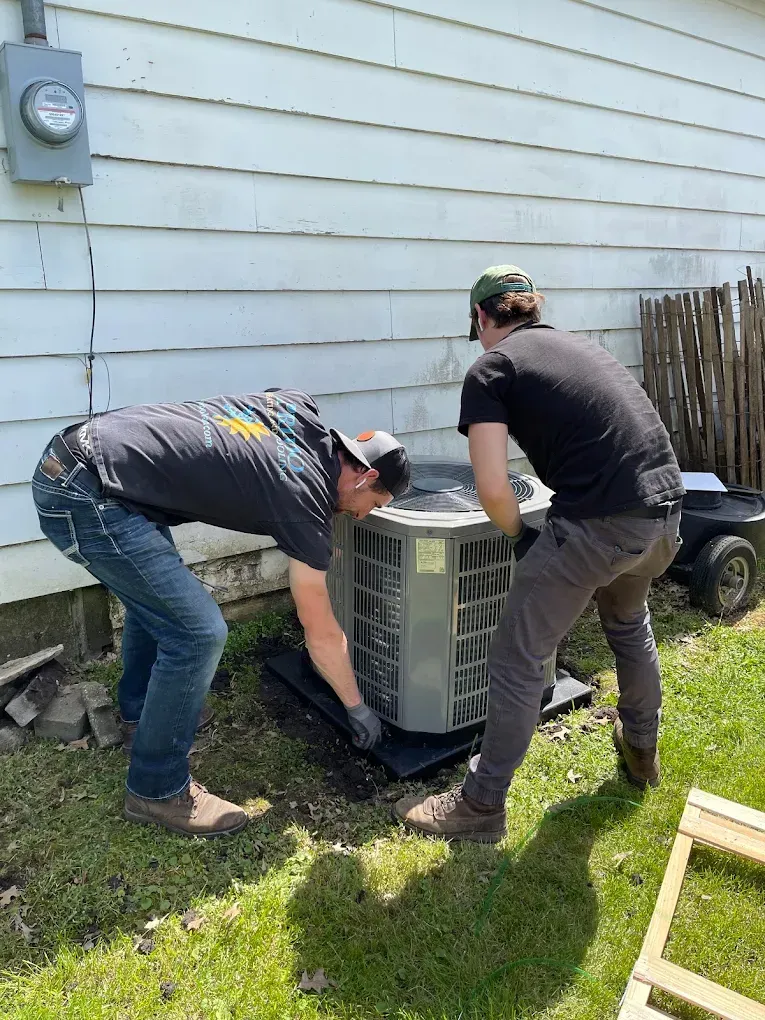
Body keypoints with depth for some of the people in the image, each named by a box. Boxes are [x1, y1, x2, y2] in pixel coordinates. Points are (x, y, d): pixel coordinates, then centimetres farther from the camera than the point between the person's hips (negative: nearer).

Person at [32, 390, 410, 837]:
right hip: (86, 498, -10)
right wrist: (357, 707, 14)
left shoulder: (302, 407, 8)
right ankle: (158, 791, 9)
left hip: (69, 456, 10)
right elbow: (322, 634, -2)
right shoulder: (303, 498, -10)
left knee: (153, 594, 27)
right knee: (198, 632, -8)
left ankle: (140, 714, 46)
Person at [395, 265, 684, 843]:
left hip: (598, 525, -8)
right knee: (629, 623, 33)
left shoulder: (491, 368, 0)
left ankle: (483, 805, 20)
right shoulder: (580, 346, 21)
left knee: (519, 660, 6)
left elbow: (493, 489, -11)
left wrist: (519, 535, 8)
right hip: (667, 511, 8)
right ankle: (641, 750, 53)